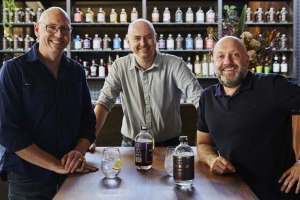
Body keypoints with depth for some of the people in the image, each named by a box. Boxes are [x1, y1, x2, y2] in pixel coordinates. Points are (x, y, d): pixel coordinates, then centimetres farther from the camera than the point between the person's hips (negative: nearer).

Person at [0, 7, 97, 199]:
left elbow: (88, 121, 7)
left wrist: (79, 152, -13)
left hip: (71, 175, 4)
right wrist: (56, 165, -20)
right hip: (27, 179, -4)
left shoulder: (77, 71, 5)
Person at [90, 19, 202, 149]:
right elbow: (104, 102, -3)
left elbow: (199, 99, -12)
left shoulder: (174, 64, -6)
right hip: (131, 144, 1)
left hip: (169, 144, -1)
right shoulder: (120, 66, 1)